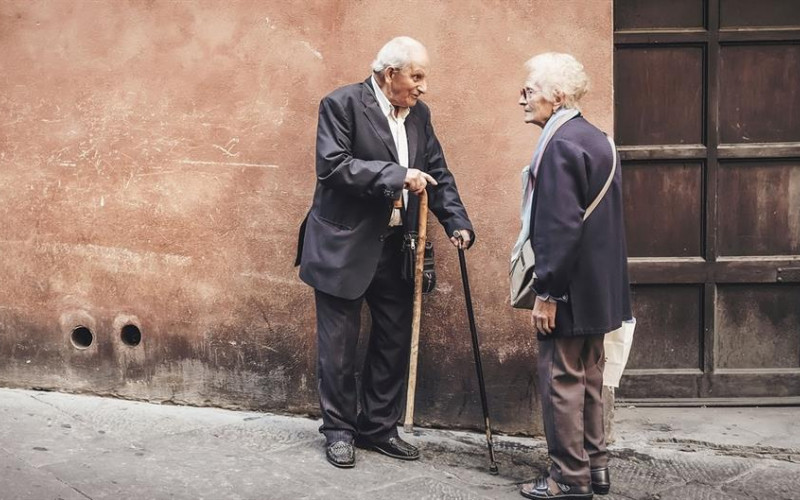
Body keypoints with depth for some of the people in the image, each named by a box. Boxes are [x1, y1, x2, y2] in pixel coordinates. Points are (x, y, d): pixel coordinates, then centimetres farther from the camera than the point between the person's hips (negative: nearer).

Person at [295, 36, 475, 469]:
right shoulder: (341, 104, -10)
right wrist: (397, 175, -26)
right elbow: (333, 165, -21)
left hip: (396, 247, 6)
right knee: (339, 344, 4)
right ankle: (338, 430, 18)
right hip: (344, 246, -6)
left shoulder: (418, 114, 9)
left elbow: (438, 174, 11)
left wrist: (457, 222, -4)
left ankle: (378, 427, 25)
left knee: (394, 341, 11)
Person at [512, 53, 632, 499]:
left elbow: (561, 227, -24)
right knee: (588, 376, 17)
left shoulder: (561, 145, -18)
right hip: (598, 287, 10)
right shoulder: (596, 139, 11)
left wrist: (546, 292, -19)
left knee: (562, 379, -1)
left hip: (570, 290, -10)